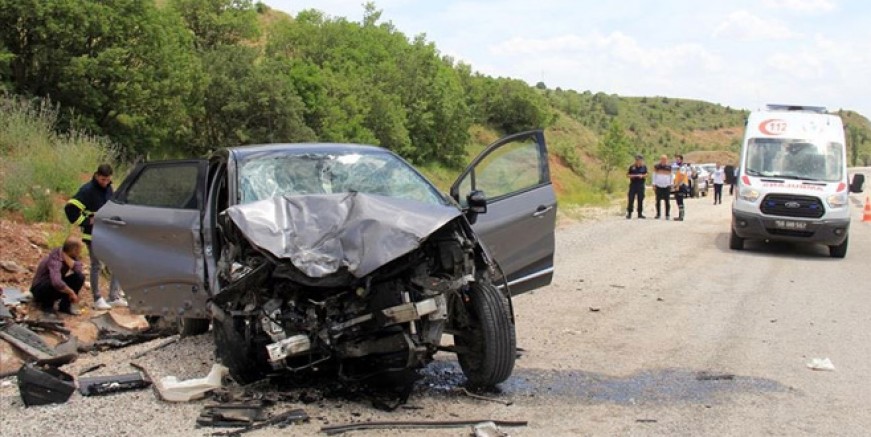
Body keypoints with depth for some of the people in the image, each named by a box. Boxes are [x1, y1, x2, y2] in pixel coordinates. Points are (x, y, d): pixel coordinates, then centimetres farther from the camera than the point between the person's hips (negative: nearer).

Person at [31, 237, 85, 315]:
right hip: (40, 290, -7)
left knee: (80, 277, -11)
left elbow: (79, 270, -20)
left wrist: (68, 260, -33)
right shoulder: (55, 259, -34)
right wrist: (71, 292, -35)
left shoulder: (69, 256, -9)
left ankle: (65, 306, -2)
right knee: (58, 287, -38)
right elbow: (57, 283, -48)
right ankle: (47, 304, -9)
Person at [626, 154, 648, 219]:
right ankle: (629, 213, 1)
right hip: (633, 185, -1)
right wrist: (632, 176, -14)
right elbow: (627, 175, 4)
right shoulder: (632, 167, 2)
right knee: (631, 199, -4)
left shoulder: (644, 167, 6)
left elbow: (646, 175, 6)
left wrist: (642, 176, -14)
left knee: (640, 199, 4)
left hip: (641, 185, 1)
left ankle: (640, 213, 12)